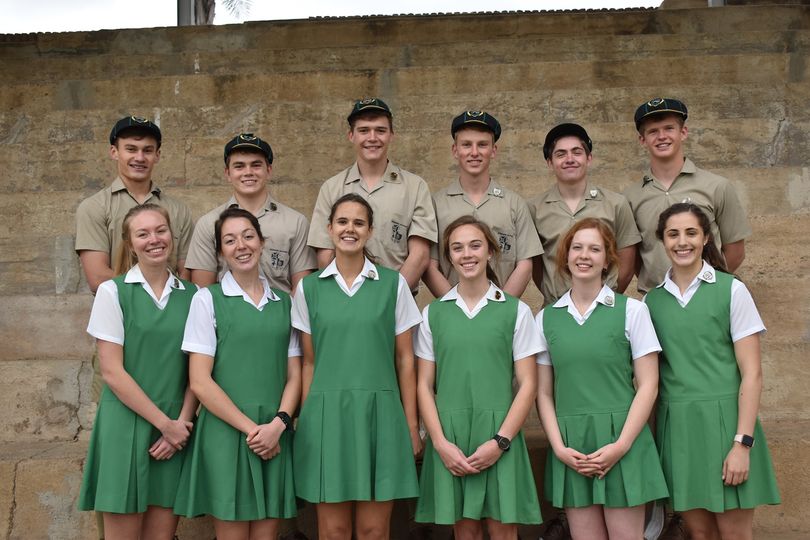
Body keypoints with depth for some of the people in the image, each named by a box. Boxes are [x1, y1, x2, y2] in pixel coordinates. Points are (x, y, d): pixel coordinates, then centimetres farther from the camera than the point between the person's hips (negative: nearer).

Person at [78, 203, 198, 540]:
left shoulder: (191, 296, 7)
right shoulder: (113, 292, -2)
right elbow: (112, 372, -7)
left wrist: (181, 423, -6)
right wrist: (165, 422, -9)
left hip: (176, 429, 3)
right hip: (126, 426, -3)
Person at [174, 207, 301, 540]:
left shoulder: (284, 303, 11)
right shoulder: (208, 300, -1)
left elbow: (294, 374, 9)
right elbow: (200, 382, -6)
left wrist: (277, 424, -7)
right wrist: (250, 428, -10)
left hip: (275, 438, 4)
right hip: (226, 433, -3)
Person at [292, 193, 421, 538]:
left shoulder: (393, 284, 3)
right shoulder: (309, 288, 6)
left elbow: (404, 360, 4)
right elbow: (309, 362, 9)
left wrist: (411, 425, 2)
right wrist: (304, 421, 5)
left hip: (379, 414, -1)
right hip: (326, 414, 1)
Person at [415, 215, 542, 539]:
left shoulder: (516, 311, 3)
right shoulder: (433, 314, 8)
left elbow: (527, 384, 0)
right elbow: (424, 384, 6)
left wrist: (500, 441, -9)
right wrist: (440, 442, -6)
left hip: (499, 436, -1)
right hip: (450, 439, 1)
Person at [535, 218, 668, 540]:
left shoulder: (631, 311, 0)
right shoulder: (546, 319, 8)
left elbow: (648, 385, -2)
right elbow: (543, 393, 7)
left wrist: (621, 445, -11)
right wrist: (559, 447, -6)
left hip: (622, 445, -2)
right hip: (570, 448, 2)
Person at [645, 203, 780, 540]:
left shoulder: (731, 290, -3)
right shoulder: (652, 301, 8)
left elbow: (752, 373, -6)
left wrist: (742, 444, -12)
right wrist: (652, 437, 3)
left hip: (723, 420, -3)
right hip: (676, 425, 3)